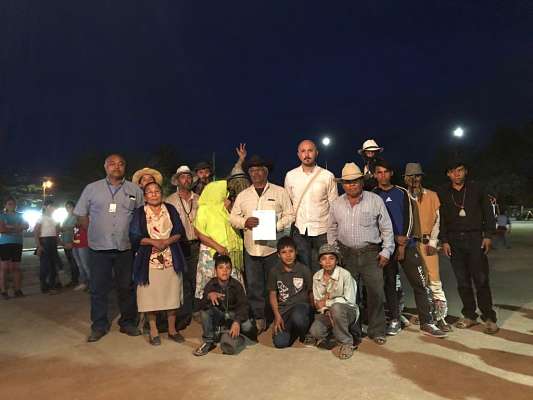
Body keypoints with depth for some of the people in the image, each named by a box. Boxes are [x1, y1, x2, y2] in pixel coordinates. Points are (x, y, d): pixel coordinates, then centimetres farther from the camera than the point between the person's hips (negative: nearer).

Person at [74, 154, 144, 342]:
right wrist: (94, 232, 5)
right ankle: (99, 326, 20)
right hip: (99, 248, 0)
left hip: (125, 247, 1)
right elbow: (81, 214, 10)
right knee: (98, 288, 6)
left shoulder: (135, 190, 5)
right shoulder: (92, 188, 4)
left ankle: (128, 322, 23)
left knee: (127, 287, 9)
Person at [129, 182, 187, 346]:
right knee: (151, 295, 2)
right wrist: (153, 242, -16)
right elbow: (134, 237, -6)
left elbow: (179, 232, 3)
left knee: (171, 293, 7)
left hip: (171, 259, 2)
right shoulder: (139, 213, 1)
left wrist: (166, 241, -13)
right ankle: (153, 330, 18)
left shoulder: (170, 209, 7)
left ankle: (172, 329, 21)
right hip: (149, 260, -2)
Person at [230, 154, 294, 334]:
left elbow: (290, 216, 1)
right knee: (253, 285, 8)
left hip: (273, 247, -2)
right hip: (251, 247, 3)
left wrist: (276, 226, -15)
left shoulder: (279, 192, 4)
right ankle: (258, 318, 21)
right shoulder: (243, 195, 12)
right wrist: (244, 222, -10)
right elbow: (233, 217, 10)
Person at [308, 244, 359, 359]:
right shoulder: (316, 277, 1)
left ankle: (347, 343, -17)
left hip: (348, 312, -4)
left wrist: (327, 302, -13)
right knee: (315, 332, -26)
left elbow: (349, 301, -16)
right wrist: (326, 311, -16)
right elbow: (317, 303, 5)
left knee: (336, 307, -39)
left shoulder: (345, 275, -15)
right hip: (327, 313, 4)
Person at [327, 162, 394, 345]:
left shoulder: (375, 200, -2)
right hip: (346, 253, 2)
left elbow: (387, 228, 2)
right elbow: (332, 230, 14)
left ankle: (376, 331, 16)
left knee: (376, 292, -1)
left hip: (371, 253, -2)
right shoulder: (336, 204, 6)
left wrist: (386, 251, -3)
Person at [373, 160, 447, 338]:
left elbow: (409, 218, 2)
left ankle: (426, 323, 6)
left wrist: (403, 244, -6)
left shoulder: (402, 193, 6)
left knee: (420, 283, -2)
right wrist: (395, 238, -5)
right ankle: (394, 321, 16)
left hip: (407, 245, 0)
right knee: (389, 284, 5)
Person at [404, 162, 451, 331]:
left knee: (434, 279, -3)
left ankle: (440, 316, 4)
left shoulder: (431, 195, 7)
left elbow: (437, 220, 5)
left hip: (428, 242, 0)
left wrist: (432, 242, -4)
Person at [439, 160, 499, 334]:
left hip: (475, 238, -2)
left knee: (481, 279, -3)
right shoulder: (443, 194, 8)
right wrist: (444, 241, 2)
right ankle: (470, 315, 16)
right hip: (454, 241, 2)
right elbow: (440, 219, 8)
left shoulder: (476, 189, 5)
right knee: (462, 281, 5)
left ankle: (489, 317, 7)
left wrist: (488, 236, -2)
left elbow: (488, 213, 6)